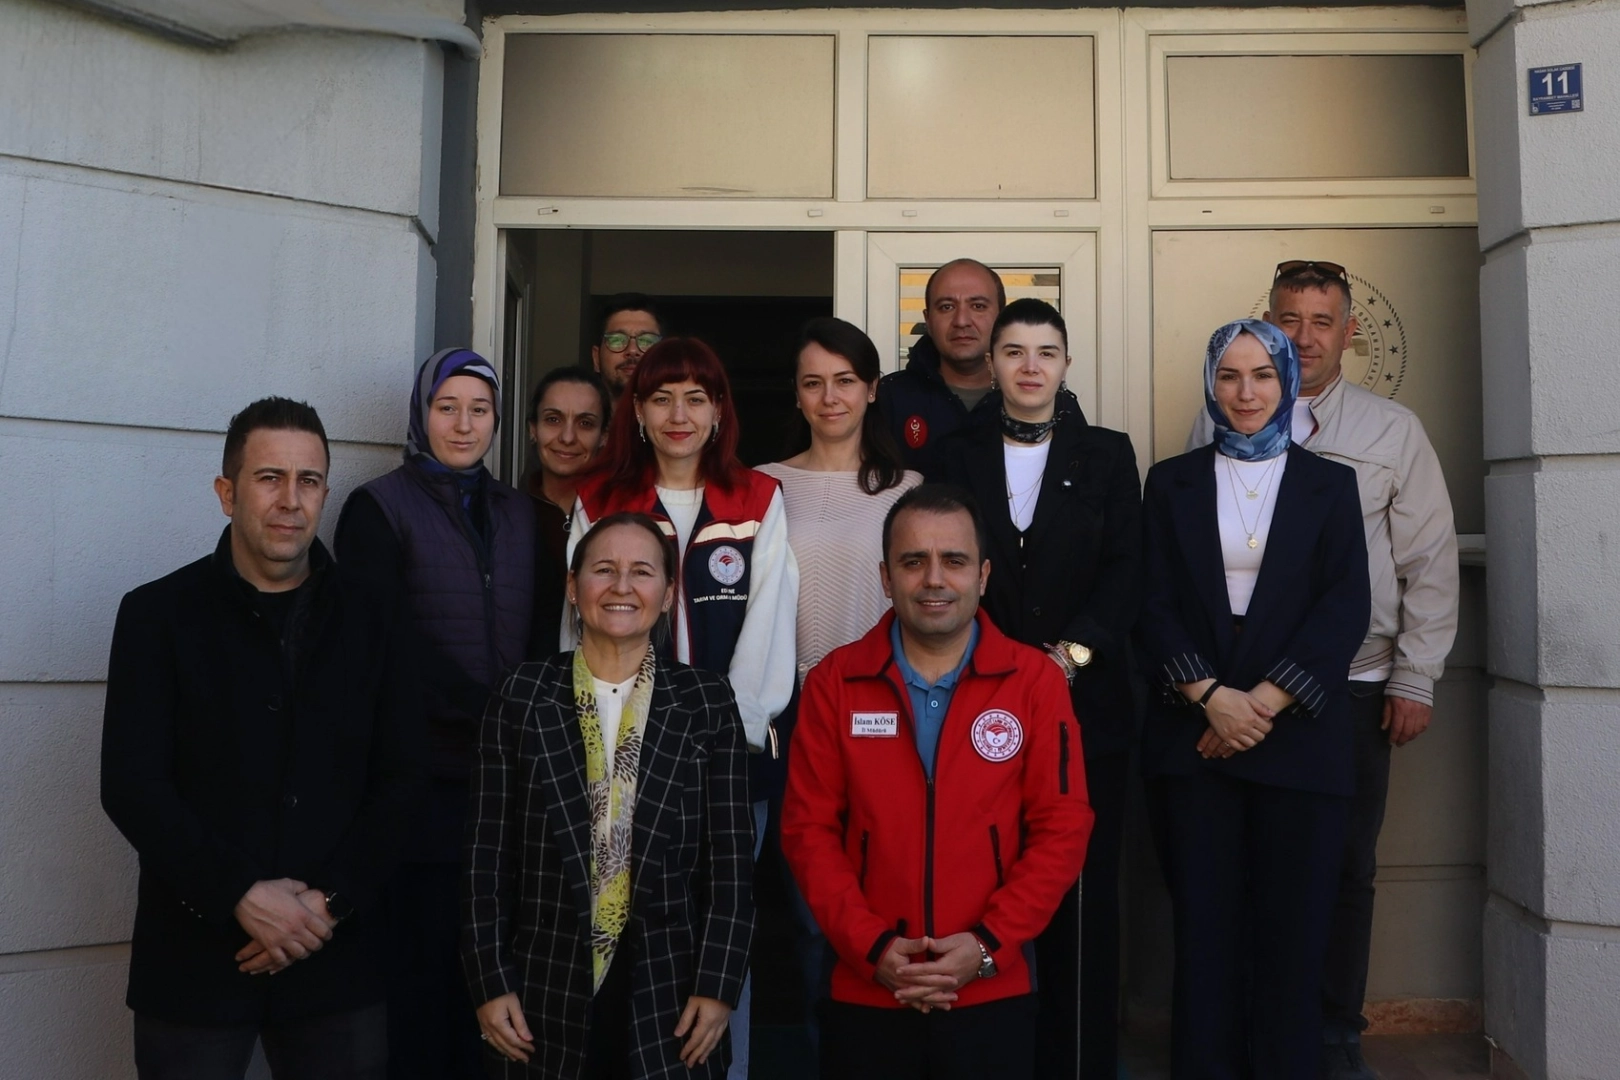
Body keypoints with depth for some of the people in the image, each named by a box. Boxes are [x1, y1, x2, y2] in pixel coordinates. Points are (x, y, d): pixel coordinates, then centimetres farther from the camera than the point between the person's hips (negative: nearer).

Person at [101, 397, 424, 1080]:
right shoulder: (158, 614, 0)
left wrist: (329, 900, -10)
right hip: (191, 963, -1)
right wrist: (241, 896, -15)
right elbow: (132, 786, -7)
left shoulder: (367, 619, 2)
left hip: (337, 959, 1)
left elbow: (401, 778, 0)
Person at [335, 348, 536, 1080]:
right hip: (425, 776, -3)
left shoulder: (520, 513, 14)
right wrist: (485, 710, -14)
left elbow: (538, 636, 11)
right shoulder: (379, 508, 1)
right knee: (423, 960, 1)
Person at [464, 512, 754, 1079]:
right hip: (547, 987, 1)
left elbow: (730, 859, -2)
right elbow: (489, 853, 1)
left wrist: (717, 986, -6)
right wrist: (491, 981, -2)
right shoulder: (522, 698, 0)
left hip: (668, 990, 0)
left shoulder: (707, 702, -1)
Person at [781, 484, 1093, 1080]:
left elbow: (1063, 826, -5)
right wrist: (870, 946, -11)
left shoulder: (1036, 679, -4)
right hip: (864, 998, 1)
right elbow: (808, 827, -3)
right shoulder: (833, 682, -2)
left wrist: (988, 944, -12)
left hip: (994, 997, 0)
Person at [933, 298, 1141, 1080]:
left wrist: (1074, 649, -12)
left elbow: (1125, 570, 2)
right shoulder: (956, 457, 11)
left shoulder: (1108, 454, 11)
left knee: (1084, 896, 4)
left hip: (1087, 705, 0)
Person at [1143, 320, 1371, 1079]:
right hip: (1194, 734, 0)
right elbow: (1155, 604, 2)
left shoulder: (1330, 483, 9)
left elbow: (1346, 608, -1)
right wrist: (1210, 695, -12)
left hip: (1299, 737, 0)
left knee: (1292, 928, 4)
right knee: (1205, 925, 2)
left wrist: (1266, 701, -12)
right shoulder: (1171, 482, 10)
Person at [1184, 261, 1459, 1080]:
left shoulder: (1393, 431, 6)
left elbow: (1430, 563, 6)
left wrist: (1414, 680, 1)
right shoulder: (1219, 428, 5)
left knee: (1344, 869, 8)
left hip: (1354, 688, 1)